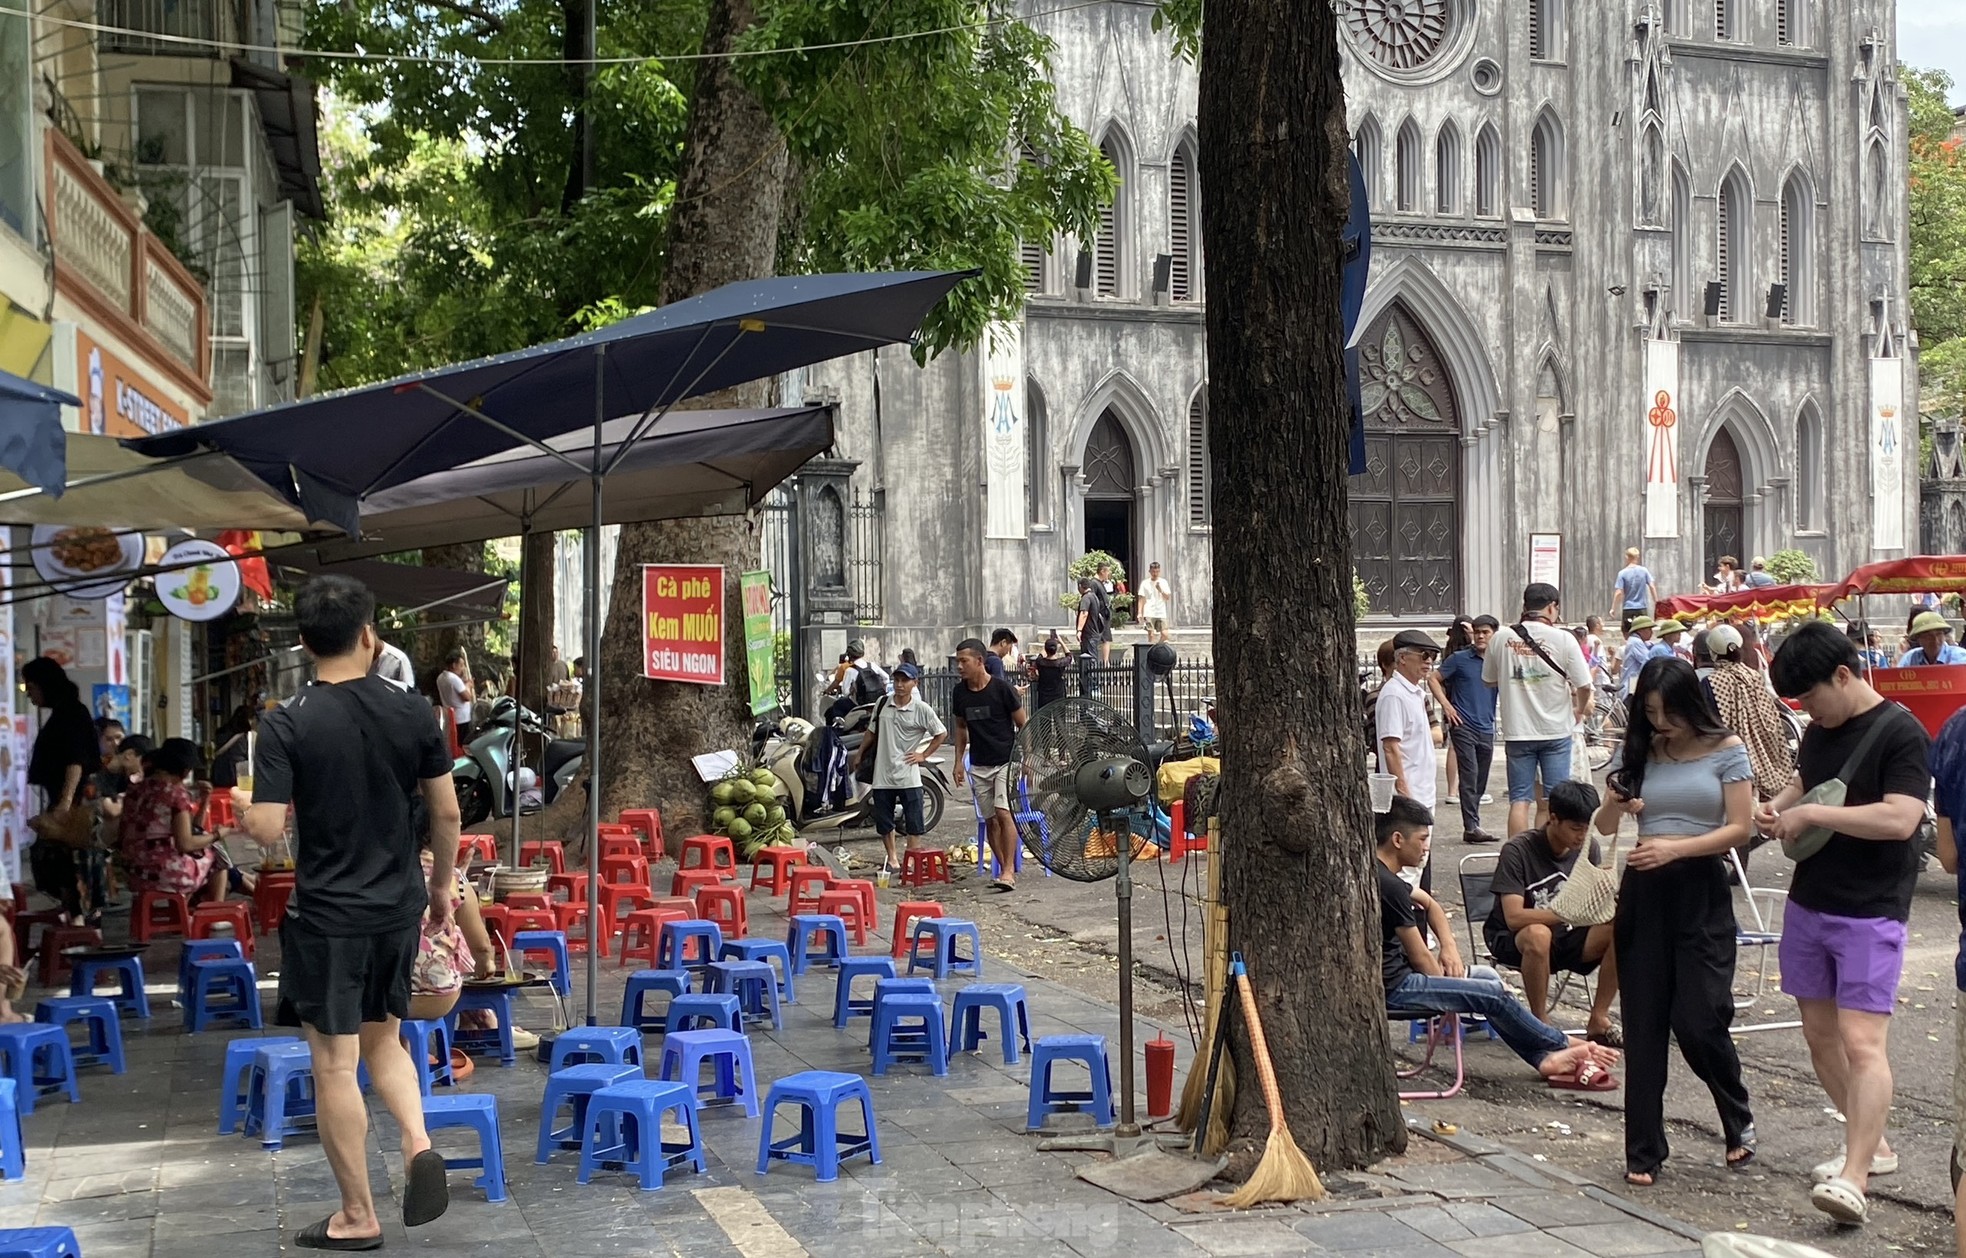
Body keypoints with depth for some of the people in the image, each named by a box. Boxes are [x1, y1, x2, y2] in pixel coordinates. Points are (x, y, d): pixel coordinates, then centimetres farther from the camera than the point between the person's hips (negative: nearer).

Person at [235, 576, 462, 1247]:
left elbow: (267, 827, -16)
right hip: (400, 907, 4)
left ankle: (357, 1216, 13)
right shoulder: (411, 712, -3)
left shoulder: (287, 725, -13)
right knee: (383, 1037, 23)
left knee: (335, 1064, 5)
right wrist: (441, 882, 18)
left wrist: (243, 801, 7)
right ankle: (419, 1146, 0)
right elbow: (446, 812, 2)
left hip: (328, 915, -4)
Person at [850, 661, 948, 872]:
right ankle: (892, 858, 23)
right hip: (883, 774, 4)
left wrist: (923, 755, -1)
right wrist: (859, 755, 20)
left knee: (913, 822, -2)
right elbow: (871, 732, 17)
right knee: (883, 821, 10)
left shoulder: (921, 709, -6)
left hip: (908, 776, -4)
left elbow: (941, 734, 3)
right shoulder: (882, 704, 4)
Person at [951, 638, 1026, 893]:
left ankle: (1009, 871, -17)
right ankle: (1005, 870, 15)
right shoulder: (959, 694, 2)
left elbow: (1023, 725, -5)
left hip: (1006, 761, -5)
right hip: (979, 765, 5)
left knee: (1004, 813, -18)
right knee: (990, 820, 5)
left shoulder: (1001, 688, -12)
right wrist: (959, 762, 12)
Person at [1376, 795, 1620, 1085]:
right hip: (1393, 988, -11)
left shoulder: (1377, 873, 10)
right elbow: (1420, 958, -15)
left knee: (1486, 976, 16)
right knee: (1493, 994, -6)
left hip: (1392, 974, 11)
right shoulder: (1388, 886, -22)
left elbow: (1429, 904, 26)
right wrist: (1447, 995, 2)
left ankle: (1545, 1057, 12)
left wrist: (1449, 946, 9)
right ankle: (1564, 1046, 13)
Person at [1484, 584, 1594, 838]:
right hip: (1555, 730, -2)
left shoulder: (1501, 638, -2)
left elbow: (1489, 680, 10)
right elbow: (1584, 686, -7)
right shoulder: (1562, 639, -9)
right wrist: (1580, 710, 12)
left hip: (1516, 731, 2)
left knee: (1519, 800, 6)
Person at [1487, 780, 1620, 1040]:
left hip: (1566, 936, 5)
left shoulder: (1588, 847, -2)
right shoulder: (1518, 850, -19)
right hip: (1513, 940, -5)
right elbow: (1514, 917, -26)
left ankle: (1598, 1021, -11)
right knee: (1538, 935, -40)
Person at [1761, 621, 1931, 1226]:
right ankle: (1871, 1144, 28)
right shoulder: (1819, 730, 9)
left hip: (1870, 914, -8)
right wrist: (1779, 806, 5)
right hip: (1809, 904, 8)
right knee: (1820, 1034, 13)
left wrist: (1811, 814, -21)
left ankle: (1854, 1178, -18)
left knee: (1862, 1041, -14)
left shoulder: (1900, 733, -14)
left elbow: (1900, 818, -25)